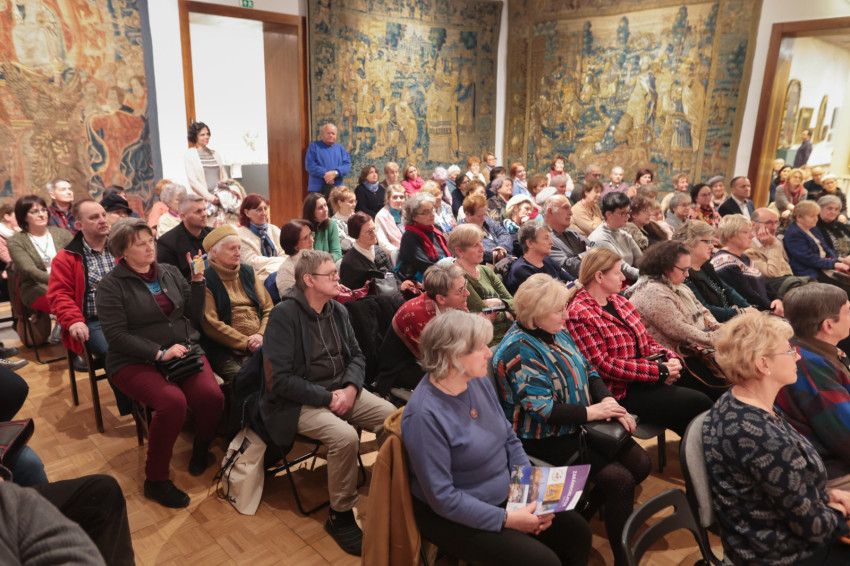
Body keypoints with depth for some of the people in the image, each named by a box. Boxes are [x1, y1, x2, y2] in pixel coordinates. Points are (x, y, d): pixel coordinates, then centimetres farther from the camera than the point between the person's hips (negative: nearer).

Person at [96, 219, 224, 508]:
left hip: (184, 351, 4)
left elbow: (195, 316, 10)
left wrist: (197, 280, -3)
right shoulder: (111, 285, -2)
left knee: (212, 396, -25)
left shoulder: (170, 272, 11)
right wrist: (160, 353, -18)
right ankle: (155, 480, -10)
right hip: (136, 361, -4)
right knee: (172, 401, -32)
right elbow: (115, 334, -10)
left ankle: (201, 450, 8)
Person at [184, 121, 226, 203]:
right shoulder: (189, 155, 4)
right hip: (202, 199, -4)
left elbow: (224, 176, 18)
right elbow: (193, 181, -5)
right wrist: (210, 197, -15)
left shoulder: (215, 153, 18)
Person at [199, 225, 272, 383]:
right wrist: (246, 343, -11)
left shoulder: (248, 273, 20)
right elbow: (210, 324, -6)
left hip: (260, 345, 5)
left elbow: (268, 309, 16)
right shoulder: (206, 280, 2)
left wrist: (261, 335, -4)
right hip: (226, 350, -5)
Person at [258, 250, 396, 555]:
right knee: (345, 437, -31)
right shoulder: (284, 315, -16)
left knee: (395, 418, -13)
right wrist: (327, 398, -19)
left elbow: (356, 356, 10)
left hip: (340, 391, 7)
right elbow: (280, 379, -19)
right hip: (299, 402, -6)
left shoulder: (338, 310, 6)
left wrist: (350, 388, -10)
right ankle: (340, 516, -8)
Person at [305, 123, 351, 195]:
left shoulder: (341, 148, 16)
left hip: (337, 188, 3)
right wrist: (324, 175, -16)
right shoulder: (314, 146, 6)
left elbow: (347, 164, 4)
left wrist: (335, 173, -15)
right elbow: (310, 165, -4)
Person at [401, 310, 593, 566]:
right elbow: (443, 498, -23)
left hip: (504, 495, 7)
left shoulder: (479, 382, -3)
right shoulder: (424, 415, -26)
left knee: (577, 532, 2)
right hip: (458, 518, -7)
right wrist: (507, 519, -20)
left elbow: (510, 440, 7)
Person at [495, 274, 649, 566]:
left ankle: (581, 514, 19)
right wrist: (591, 412, -22)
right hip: (546, 440, -9)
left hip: (579, 424, 9)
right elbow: (539, 408, -27)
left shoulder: (557, 332, 4)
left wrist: (609, 402, -9)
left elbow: (588, 371, 9)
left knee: (640, 463, 4)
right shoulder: (519, 350, -23)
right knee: (620, 480, -16)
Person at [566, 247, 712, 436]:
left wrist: (672, 358, -4)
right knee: (699, 403, -15)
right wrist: (659, 371, -18)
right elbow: (602, 364, -19)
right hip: (622, 393, -8)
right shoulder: (579, 315, -15)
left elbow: (646, 339, 17)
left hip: (647, 378, 8)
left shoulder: (618, 300, 13)